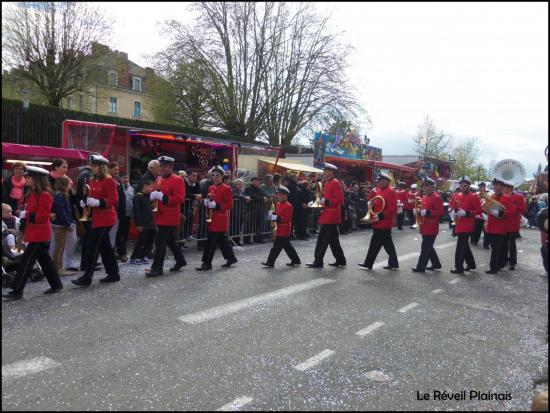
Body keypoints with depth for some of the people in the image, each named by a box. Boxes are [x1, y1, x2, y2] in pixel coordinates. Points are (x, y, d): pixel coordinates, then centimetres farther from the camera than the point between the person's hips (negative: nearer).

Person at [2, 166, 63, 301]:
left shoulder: (44, 195, -16)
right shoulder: (32, 193, 13)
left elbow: (43, 216, -20)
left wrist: (26, 215, -20)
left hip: (39, 235, -10)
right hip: (34, 233, 10)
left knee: (26, 262, -5)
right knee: (44, 259, 14)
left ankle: (17, 291, 2)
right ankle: (56, 285, 24)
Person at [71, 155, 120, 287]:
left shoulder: (108, 181, -11)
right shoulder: (93, 181, 13)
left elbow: (113, 201, -15)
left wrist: (98, 202, -26)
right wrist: (86, 202, 2)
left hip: (105, 219, -9)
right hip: (97, 218, 9)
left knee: (92, 247, -8)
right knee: (105, 246, 13)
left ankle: (87, 278, -2)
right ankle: (114, 274, 22)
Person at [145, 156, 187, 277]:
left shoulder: (177, 180, -10)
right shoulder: (159, 180, 13)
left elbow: (179, 198, -19)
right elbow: (154, 195, 19)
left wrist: (162, 197, -25)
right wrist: (153, 196, -6)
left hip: (169, 218, -8)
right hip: (161, 216, 8)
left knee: (160, 242, -8)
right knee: (170, 240, 18)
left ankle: (157, 268, 0)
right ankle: (180, 261, 33)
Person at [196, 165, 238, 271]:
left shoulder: (226, 188, -9)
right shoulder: (211, 188, 13)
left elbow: (230, 204, -13)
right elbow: (209, 201, 21)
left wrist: (216, 205, -20)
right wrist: (206, 202, -3)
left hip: (221, 219, -8)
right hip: (213, 218, 8)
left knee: (211, 240, -8)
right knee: (222, 239, 15)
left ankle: (207, 263, -1)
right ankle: (231, 258, 30)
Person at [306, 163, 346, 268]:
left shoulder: (335, 183, -13)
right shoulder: (327, 183, 16)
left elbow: (340, 199, -20)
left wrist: (326, 202, -22)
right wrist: (322, 201, 8)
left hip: (330, 217, -10)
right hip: (327, 216, 10)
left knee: (322, 240, -6)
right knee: (333, 240, 14)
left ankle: (318, 262, 0)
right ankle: (340, 261, 22)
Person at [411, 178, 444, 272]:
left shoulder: (436, 198, -12)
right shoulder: (424, 197, 14)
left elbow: (441, 212, -18)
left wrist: (427, 212, -26)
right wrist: (417, 211, 2)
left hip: (431, 228, -9)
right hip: (425, 227, 9)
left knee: (425, 248, -4)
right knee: (428, 247, 16)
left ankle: (420, 267, 2)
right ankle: (436, 264, 30)